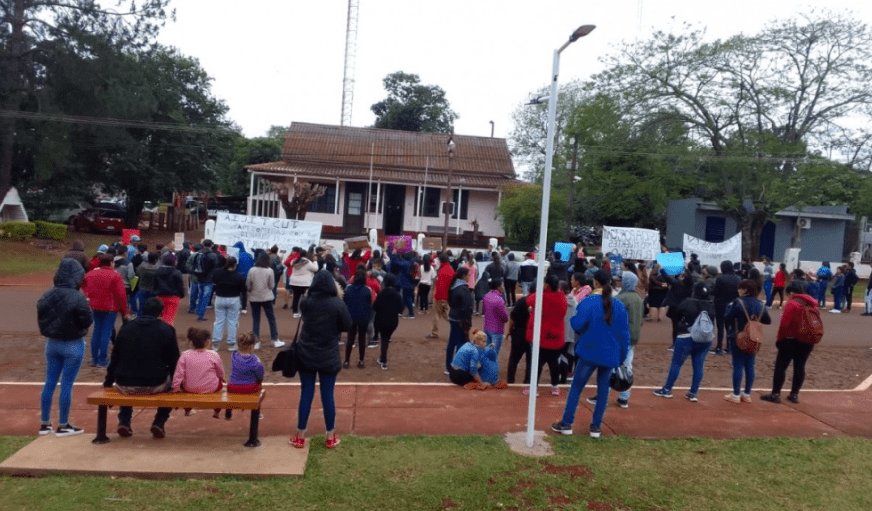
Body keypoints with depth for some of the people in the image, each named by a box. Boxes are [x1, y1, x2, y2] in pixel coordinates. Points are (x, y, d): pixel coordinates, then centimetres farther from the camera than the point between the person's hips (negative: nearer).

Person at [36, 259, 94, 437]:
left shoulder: (47, 296, 0)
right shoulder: (77, 298, -20)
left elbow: (41, 318, 7)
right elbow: (87, 321, -15)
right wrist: (86, 308, 2)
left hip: (52, 343, 6)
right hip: (73, 345, -6)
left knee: (49, 383, 13)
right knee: (67, 385, 1)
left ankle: (44, 423, 21)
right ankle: (63, 426, 8)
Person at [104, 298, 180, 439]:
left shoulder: (125, 327, 6)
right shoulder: (167, 330, -1)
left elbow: (115, 358, 13)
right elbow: (174, 361, 3)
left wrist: (108, 381, 27)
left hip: (126, 386, 3)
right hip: (156, 386, -2)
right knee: (171, 381, 29)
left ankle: (124, 422, 25)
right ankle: (159, 423, 16)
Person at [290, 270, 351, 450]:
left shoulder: (306, 302, -7)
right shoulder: (338, 304, -13)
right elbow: (347, 326, -3)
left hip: (306, 354, 2)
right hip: (328, 356, -1)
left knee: (306, 394, 9)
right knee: (327, 395, 6)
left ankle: (300, 436, 16)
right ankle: (331, 437, 16)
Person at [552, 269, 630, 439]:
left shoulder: (588, 302, -12)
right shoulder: (619, 305, 3)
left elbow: (577, 325, -17)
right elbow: (624, 333, 5)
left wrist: (574, 315, 6)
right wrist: (622, 357, 12)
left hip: (590, 352, -3)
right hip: (610, 355, 4)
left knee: (576, 387, 8)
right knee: (603, 389, 14)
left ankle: (566, 424, 10)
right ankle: (596, 427, 17)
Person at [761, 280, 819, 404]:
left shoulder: (792, 304, -14)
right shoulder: (811, 304, 8)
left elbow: (784, 324, -17)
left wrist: (779, 338, -6)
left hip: (791, 340, -7)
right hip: (808, 341, 7)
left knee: (780, 366, 0)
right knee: (800, 367, 11)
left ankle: (775, 394, 1)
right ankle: (794, 394, 14)